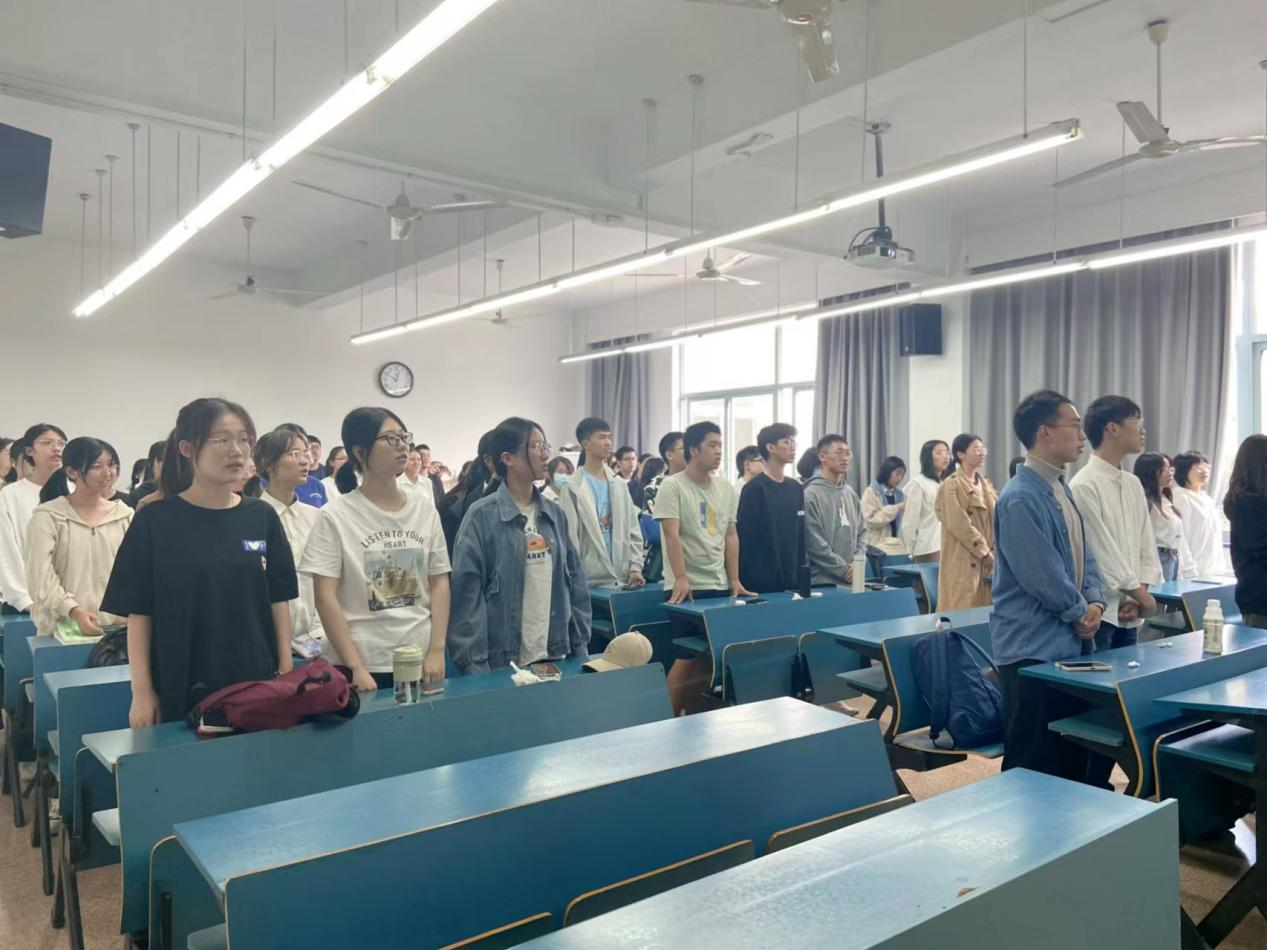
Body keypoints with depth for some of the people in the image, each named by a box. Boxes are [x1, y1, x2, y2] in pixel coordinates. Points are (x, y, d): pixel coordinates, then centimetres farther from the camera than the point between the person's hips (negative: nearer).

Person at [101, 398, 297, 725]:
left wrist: (286, 672, 2)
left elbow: (279, 601, 5)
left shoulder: (262, 517, 2)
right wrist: (142, 692, -6)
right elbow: (139, 612, -3)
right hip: (181, 689, -2)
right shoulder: (155, 520, -5)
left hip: (255, 684, 2)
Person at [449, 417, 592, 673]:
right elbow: (467, 593, -11)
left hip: (555, 656, 5)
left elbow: (575, 582, 10)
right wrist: (474, 664, -14)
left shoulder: (555, 514, 6)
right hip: (503, 661, -5)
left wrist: (581, 647, 8)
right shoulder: (482, 516, -10)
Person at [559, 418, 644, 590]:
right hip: (590, 579, -5)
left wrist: (635, 566, 1)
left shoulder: (619, 484, 11)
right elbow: (569, 538, -8)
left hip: (622, 578, 5)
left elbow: (633, 529, 11)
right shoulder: (572, 487, -5)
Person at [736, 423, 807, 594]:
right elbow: (744, 537, -11)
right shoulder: (755, 489, -9)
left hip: (791, 580, 6)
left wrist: (802, 571, 9)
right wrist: (744, 579, -14)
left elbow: (800, 535, 14)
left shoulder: (796, 489, 11)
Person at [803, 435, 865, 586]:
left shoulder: (851, 493, 12)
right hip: (823, 581, -6)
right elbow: (814, 543, -16)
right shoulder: (811, 495, -11)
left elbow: (861, 532, 15)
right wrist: (845, 570, -12)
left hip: (852, 580, 6)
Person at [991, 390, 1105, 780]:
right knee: (1033, 769, 1)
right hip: (1033, 650, -10)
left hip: (1067, 644, 10)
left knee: (1073, 758, 19)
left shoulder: (1061, 489, 11)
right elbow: (1042, 576, -23)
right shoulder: (1021, 499, -20)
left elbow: (1083, 554, 16)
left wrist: (1094, 602, -1)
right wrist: (1080, 612, -7)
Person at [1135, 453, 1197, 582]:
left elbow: (1180, 541, 18)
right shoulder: (1145, 502, -10)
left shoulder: (1168, 502, 18)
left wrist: (1190, 572, 10)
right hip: (1158, 560, -9)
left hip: (1175, 561, 9)